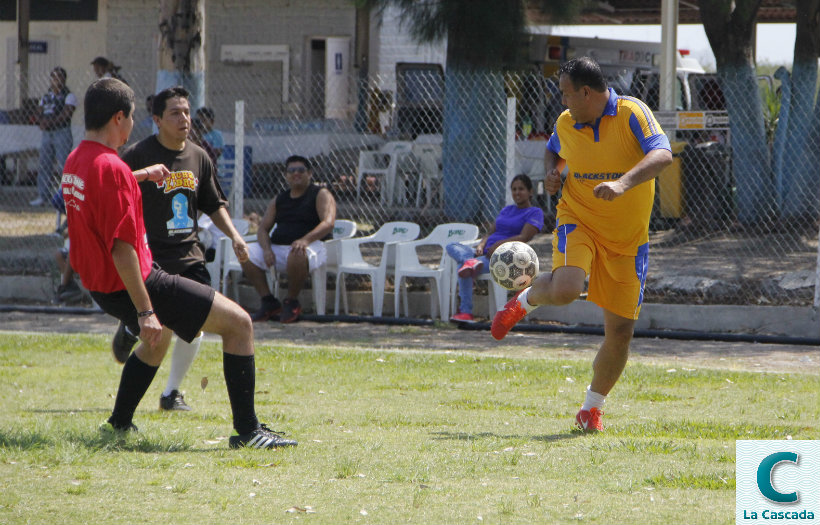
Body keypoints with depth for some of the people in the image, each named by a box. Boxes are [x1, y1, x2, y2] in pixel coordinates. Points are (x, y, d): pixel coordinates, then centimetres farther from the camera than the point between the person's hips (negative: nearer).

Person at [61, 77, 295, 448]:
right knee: (238, 323, -8)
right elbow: (121, 247, -27)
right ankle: (247, 430, -11)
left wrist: (143, 175, 43)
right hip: (132, 284, -10)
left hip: (101, 287, 10)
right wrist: (144, 311, -27)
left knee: (160, 334, 39)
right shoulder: (112, 168, -23)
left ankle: (119, 422, 42)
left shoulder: (74, 161, 7)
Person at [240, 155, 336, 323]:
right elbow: (263, 228, 15)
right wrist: (266, 248, -8)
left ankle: (292, 303, -19)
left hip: (311, 246, -6)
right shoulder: (278, 200, 20)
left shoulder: (321, 195, 2)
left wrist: (305, 240, -32)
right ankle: (269, 302, -11)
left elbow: (328, 223, -14)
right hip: (277, 248, 6)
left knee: (297, 255, -41)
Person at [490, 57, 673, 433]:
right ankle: (525, 301, 4)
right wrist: (551, 171, 0)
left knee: (620, 330, 0)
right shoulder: (566, 123, 0)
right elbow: (553, 150, 23)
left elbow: (662, 154, -28)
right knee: (566, 288, -31)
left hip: (628, 238, -1)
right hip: (579, 220, 1)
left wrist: (623, 183, -42)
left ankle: (592, 407, 20)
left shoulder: (632, 114, -14)